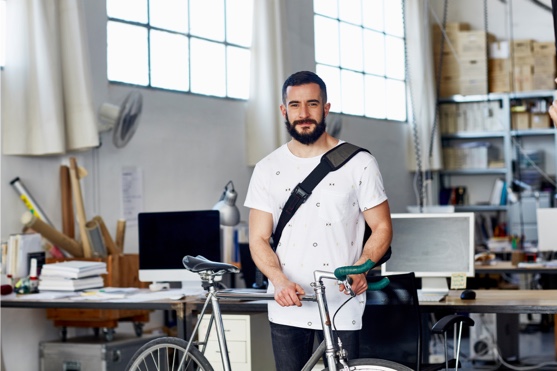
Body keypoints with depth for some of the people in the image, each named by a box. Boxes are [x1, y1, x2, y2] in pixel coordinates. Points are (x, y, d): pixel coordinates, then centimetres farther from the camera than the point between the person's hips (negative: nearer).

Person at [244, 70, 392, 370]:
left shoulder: (359, 163, 1)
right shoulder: (268, 169, 7)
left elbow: (382, 227, 3)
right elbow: (258, 239, 4)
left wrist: (361, 267, -17)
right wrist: (280, 281, -16)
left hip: (342, 306, -2)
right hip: (287, 305, 2)